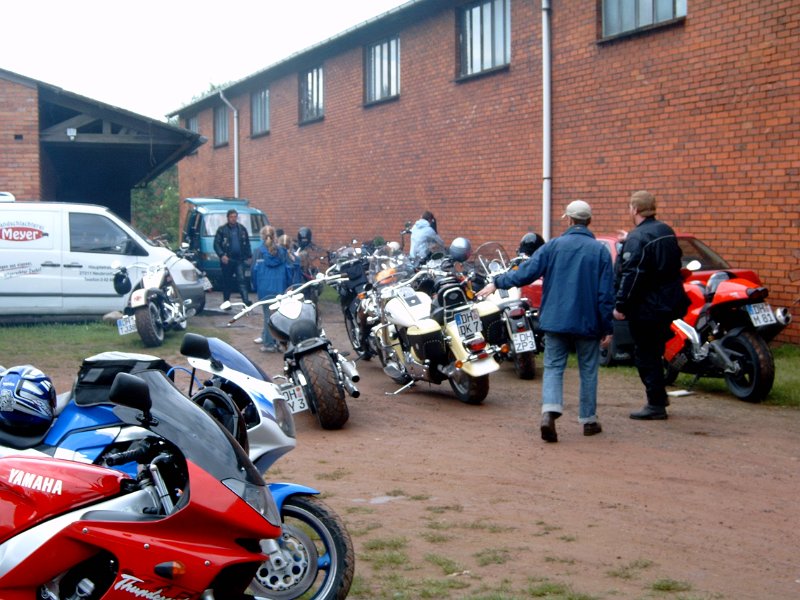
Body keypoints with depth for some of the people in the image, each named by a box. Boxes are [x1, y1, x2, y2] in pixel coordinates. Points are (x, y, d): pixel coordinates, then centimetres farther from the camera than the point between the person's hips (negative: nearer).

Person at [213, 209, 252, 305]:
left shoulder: (242, 229, 11)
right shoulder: (222, 229, 1)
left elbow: (247, 244, 16)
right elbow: (216, 244, -1)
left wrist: (249, 256, 8)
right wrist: (221, 255, -15)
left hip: (240, 260, 1)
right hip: (227, 260, -1)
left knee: (242, 280, -11)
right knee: (227, 282, 6)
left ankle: (246, 300, -21)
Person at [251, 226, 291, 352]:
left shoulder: (260, 251, -4)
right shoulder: (282, 251, 4)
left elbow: (255, 270, -3)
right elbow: (287, 270, 6)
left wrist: (255, 286, 9)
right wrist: (287, 286, 15)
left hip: (265, 288, -2)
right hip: (280, 288, 3)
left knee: (268, 315, 1)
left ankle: (269, 343, 2)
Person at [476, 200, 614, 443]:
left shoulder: (553, 246, -2)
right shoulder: (601, 251, -2)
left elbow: (527, 271, -6)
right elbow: (606, 293, -4)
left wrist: (497, 283, 6)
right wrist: (607, 327, 1)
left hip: (556, 320, 0)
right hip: (588, 322, 0)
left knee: (553, 367, 5)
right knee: (588, 371, 12)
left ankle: (549, 412, -16)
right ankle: (588, 420, 18)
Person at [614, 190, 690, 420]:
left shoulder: (637, 239, -18)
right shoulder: (666, 231, 9)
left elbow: (631, 275, -23)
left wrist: (620, 305, -19)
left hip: (646, 308, -9)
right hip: (668, 304, 9)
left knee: (646, 356, 0)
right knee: (655, 352, 21)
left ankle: (656, 405, 2)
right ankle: (659, 398, 28)